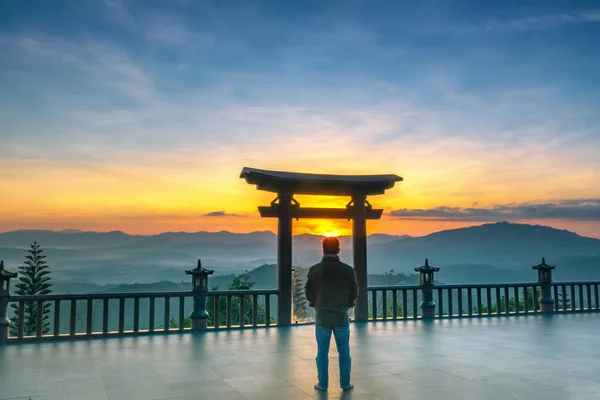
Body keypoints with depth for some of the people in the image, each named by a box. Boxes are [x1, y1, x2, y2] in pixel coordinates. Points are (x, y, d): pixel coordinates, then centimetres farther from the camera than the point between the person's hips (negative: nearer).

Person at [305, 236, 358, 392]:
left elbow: (309, 292, -3)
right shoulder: (348, 270, -9)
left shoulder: (314, 270, -11)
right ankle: (345, 383, 15)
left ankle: (323, 383, 14)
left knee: (322, 351, 10)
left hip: (322, 316, 0)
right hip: (342, 315, 1)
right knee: (344, 352, 11)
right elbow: (354, 292, 0)